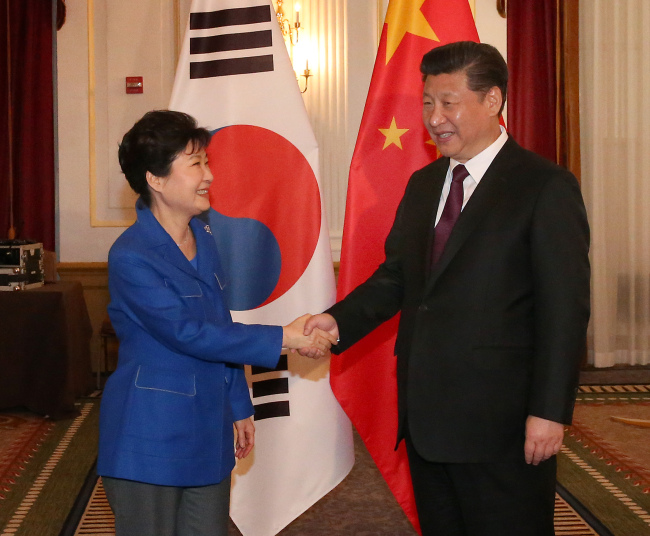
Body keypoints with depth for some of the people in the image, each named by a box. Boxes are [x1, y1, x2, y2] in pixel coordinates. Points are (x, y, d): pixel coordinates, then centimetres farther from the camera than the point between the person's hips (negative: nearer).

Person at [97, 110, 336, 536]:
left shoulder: (202, 237, 7)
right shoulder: (131, 257, -18)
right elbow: (189, 334, -21)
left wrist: (239, 405, 17)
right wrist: (283, 339, -19)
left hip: (208, 432, 7)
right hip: (150, 438, -7)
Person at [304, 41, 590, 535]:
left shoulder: (546, 187, -8)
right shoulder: (423, 184, 14)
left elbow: (565, 309, -12)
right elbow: (397, 276, 15)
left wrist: (550, 411, -16)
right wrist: (338, 321, -3)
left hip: (500, 422, -7)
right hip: (426, 416, 7)